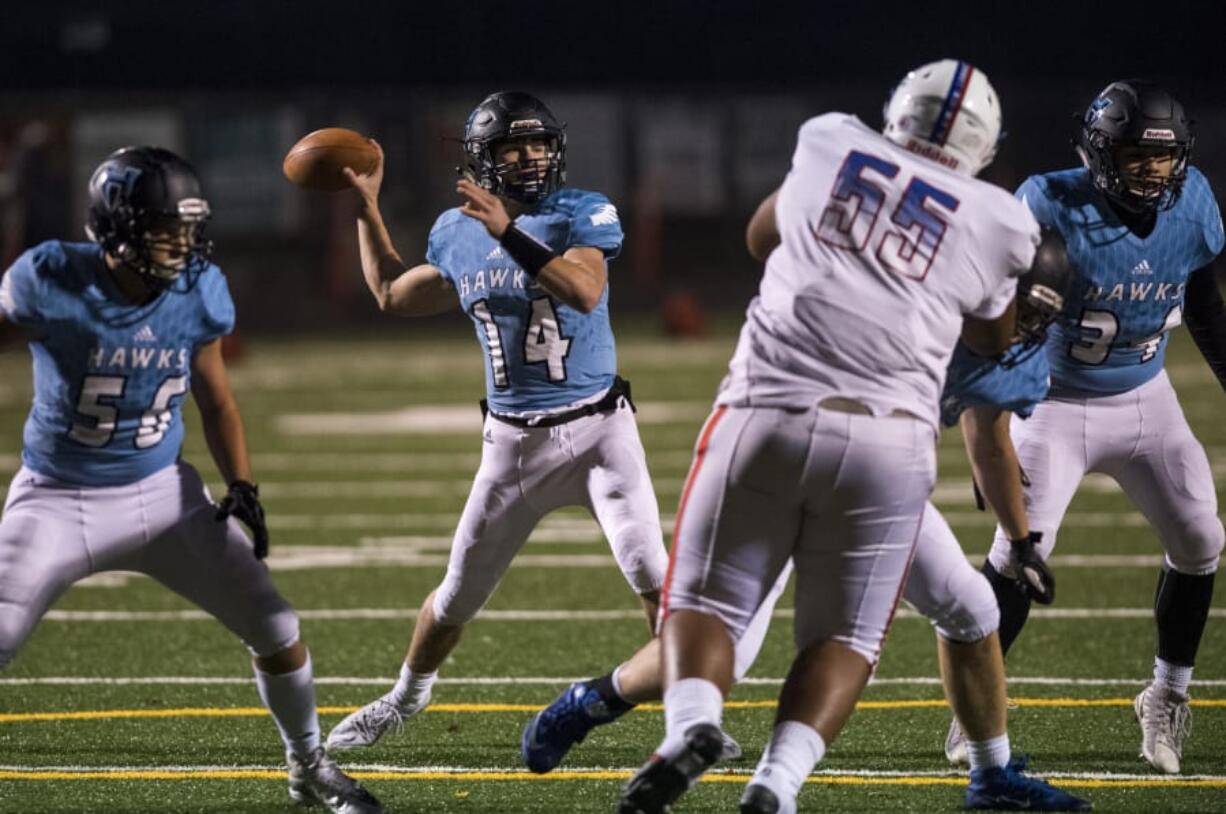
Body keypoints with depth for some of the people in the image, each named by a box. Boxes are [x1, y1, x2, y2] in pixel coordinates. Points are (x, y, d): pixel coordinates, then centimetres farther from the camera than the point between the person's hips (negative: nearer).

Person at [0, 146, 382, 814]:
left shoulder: (199, 294, -8)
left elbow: (215, 401, 7)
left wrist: (241, 486, -4)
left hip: (162, 494, 3)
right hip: (57, 501, -3)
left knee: (276, 630, 1)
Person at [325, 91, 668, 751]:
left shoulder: (583, 214, -9)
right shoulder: (457, 233, 4)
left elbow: (586, 292, -28)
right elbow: (392, 295, 22)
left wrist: (509, 234, -33)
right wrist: (367, 209, 19)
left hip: (597, 427, -3)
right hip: (514, 441, 3)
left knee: (651, 573, -17)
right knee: (458, 595, 12)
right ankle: (405, 698, 36)